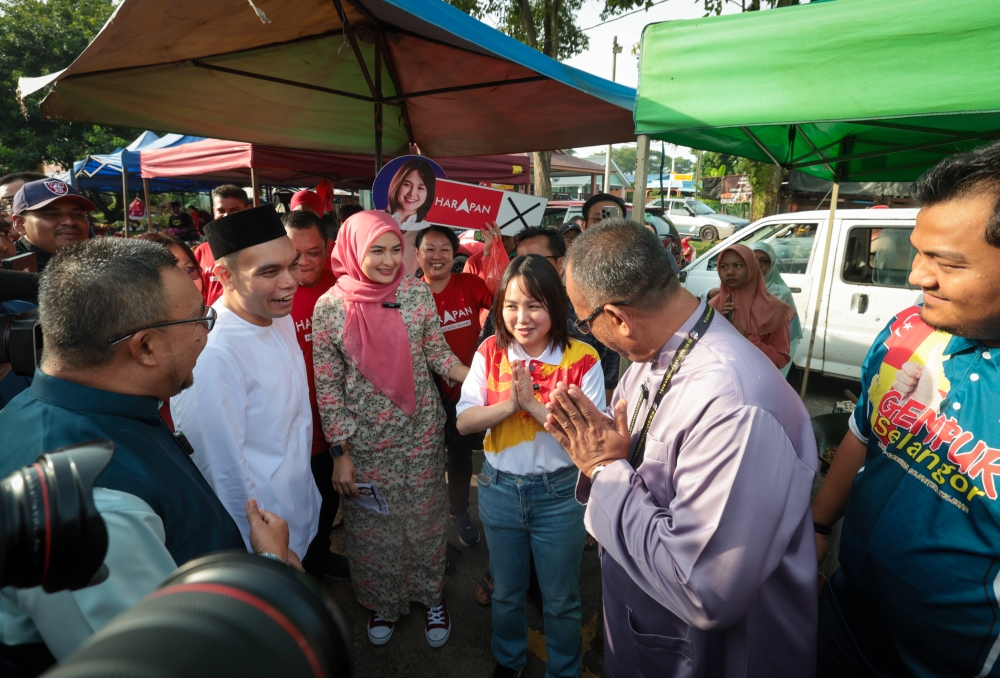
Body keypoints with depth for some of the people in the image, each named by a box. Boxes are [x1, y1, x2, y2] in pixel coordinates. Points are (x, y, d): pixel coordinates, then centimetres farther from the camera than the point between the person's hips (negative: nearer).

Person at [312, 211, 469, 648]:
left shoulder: (417, 292, -6)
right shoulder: (329, 307, -10)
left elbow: (437, 352, 1)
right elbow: (327, 387, -6)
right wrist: (341, 452, -6)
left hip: (422, 432, 1)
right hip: (365, 440, -1)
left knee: (425, 518, 16)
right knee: (372, 527, 16)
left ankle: (431, 595, 41)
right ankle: (383, 601, 42)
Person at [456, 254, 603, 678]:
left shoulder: (582, 360, -15)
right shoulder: (491, 353, -6)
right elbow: (464, 421, -8)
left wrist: (534, 404, -27)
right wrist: (509, 405, -24)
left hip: (559, 493, -2)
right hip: (500, 488, 3)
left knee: (560, 600, 17)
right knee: (506, 593, 24)